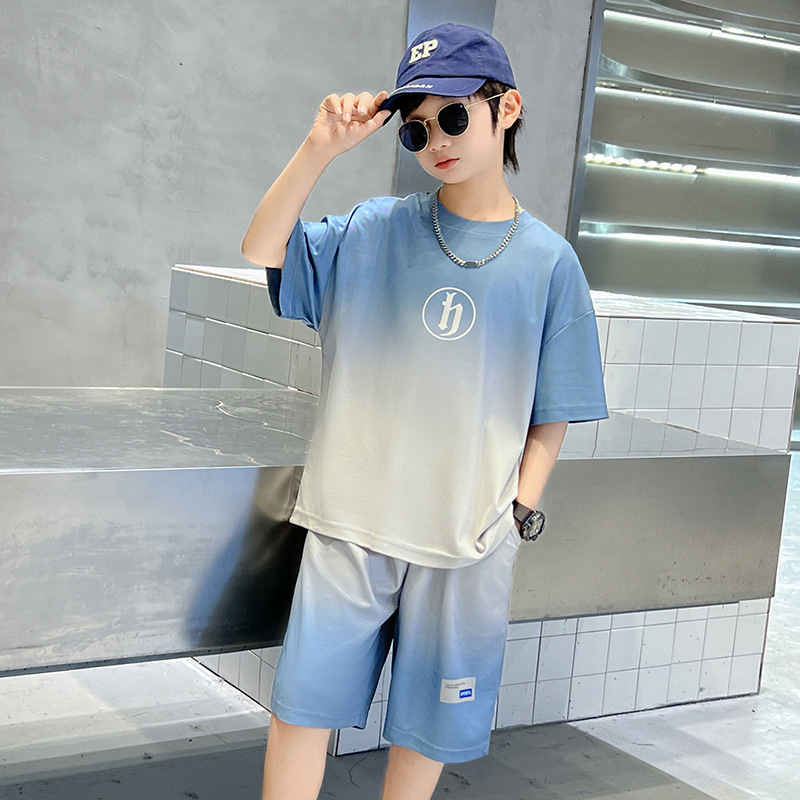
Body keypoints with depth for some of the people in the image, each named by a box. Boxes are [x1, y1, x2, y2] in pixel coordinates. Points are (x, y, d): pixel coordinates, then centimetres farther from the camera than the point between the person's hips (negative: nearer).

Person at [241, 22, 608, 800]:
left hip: (469, 538, 0)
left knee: (428, 723, 12)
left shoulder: (547, 260, -1)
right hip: (352, 525, 1)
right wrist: (320, 147, -16)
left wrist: (520, 509, -4)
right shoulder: (375, 230, 1)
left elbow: (551, 412, 3)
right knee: (303, 702, 5)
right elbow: (262, 249, -8)